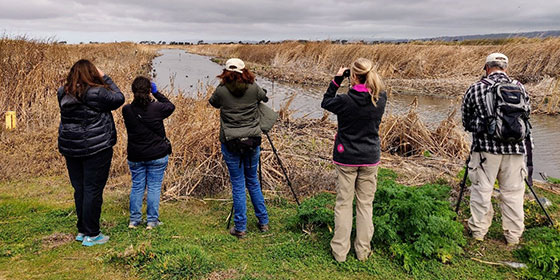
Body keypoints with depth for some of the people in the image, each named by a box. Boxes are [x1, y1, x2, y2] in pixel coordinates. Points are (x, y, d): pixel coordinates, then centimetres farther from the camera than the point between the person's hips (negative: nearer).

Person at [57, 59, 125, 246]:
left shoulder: (63, 94, 3)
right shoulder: (97, 93, -15)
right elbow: (119, 98, -2)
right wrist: (104, 78, 6)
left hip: (70, 148, 6)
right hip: (96, 148, -6)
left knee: (79, 189, 15)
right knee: (93, 190, 2)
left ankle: (82, 230, 27)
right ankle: (91, 235, 10)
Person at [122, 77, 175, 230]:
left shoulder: (127, 110, -8)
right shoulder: (156, 108, -15)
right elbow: (171, 106, 6)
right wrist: (156, 92, 8)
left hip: (135, 157, 3)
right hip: (157, 156, -2)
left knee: (137, 186, 14)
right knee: (154, 187, 7)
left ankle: (134, 220, 20)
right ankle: (152, 220, 12)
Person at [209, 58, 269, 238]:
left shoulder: (221, 91, -6)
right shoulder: (253, 88, -2)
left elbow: (213, 103, 15)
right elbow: (265, 98, 19)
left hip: (230, 144, -2)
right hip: (252, 141, 2)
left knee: (238, 184, 6)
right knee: (253, 181, 17)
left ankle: (240, 228, 12)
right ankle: (263, 222, 25)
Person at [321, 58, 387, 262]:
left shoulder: (345, 101, -18)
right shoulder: (381, 99, -9)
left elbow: (325, 102, 3)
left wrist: (337, 80, 5)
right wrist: (370, 78, 4)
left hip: (346, 159, -2)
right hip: (370, 159, 3)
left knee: (343, 203, 9)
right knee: (365, 204, 13)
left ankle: (340, 251, 17)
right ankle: (363, 251, 23)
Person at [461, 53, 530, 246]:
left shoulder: (475, 89, -2)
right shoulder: (519, 87, 5)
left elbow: (466, 121, 5)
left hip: (485, 147, -2)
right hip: (515, 147, 2)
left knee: (482, 189, 8)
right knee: (512, 192, 10)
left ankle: (478, 230, 17)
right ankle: (513, 235, 20)